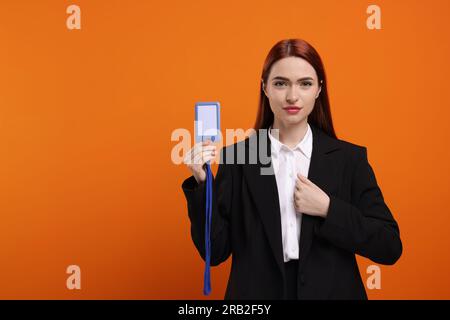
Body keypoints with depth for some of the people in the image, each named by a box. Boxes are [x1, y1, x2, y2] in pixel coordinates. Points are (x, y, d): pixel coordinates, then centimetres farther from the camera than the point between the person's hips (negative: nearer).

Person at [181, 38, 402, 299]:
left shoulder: (350, 158, -5)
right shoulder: (237, 157, -7)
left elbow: (390, 248, -6)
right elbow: (215, 252, -7)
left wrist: (329, 210, -17)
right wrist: (203, 184, -20)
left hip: (331, 292, 1)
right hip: (256, 292, 0)